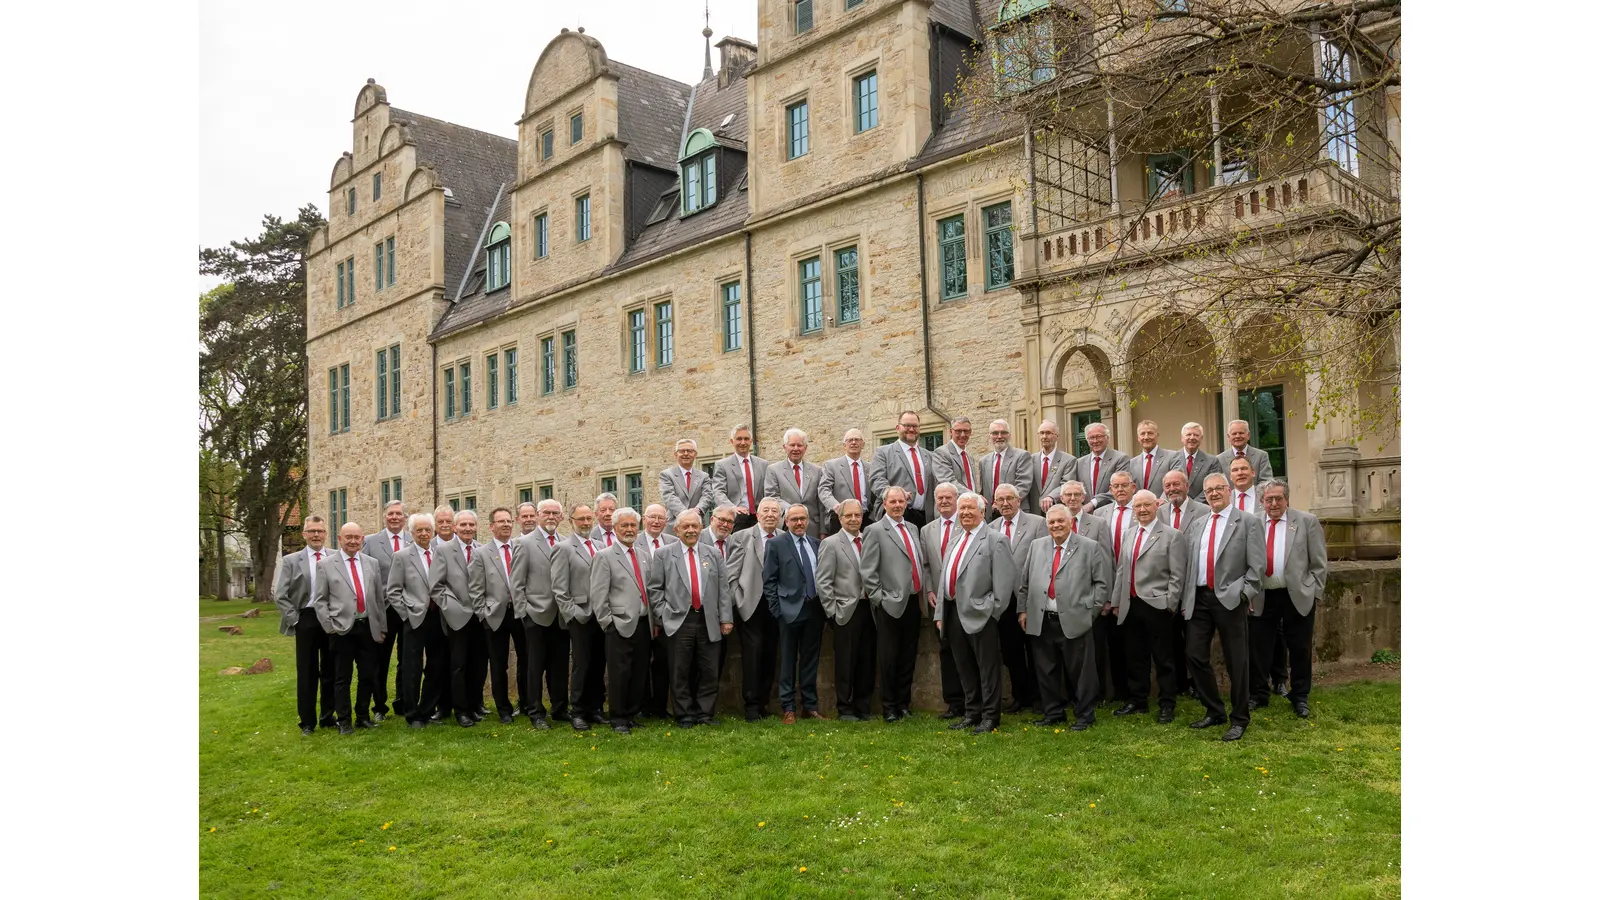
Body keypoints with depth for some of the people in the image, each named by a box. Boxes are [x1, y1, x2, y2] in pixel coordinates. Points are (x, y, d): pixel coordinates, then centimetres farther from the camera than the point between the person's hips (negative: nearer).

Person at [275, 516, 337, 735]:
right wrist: (295, 619, -6)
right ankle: (307, 721, 15)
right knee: (307, 672, 5)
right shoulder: (291, 561, 3)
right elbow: (280, 595, 0)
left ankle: (328, 716, 22)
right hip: (306, 620, -1)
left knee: (331, 670, 9)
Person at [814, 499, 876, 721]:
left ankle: (864, 707, 21)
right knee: (846, 663, 2)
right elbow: (823, 582, -6)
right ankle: (845, 709, 12)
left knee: (867, 661, 9)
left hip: (869, 608, 4)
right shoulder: (830, 544, -3)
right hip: (846, 611, -4)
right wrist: (833, 611, -9)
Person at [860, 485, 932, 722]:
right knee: (889, 657, 2)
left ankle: (904, 703, 23)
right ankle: (889, 707, 13)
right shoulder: (875, 531, -6)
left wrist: (929, 589, 8)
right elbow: (867, 572, -9)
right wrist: (880, 599, -11)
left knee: (908, 656, 11)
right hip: (890, 605, -6)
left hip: (914, 601, 6)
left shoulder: (912, 528, 14)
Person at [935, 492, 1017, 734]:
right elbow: (944, 578, 18)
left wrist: (993, 610, -13)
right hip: (953, 612, 8)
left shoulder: (994, 540, -6)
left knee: (987, 667, 0)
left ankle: (990, 717, 9)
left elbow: (1004, 580, -11)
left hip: (980, 614, -7)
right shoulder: (956, 541, 18)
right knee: (965, 667, 15)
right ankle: (973, 712, 26)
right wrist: (940, 612, 12)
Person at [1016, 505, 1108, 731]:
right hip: (1041, 621, 4)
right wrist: (1023, 609, 10)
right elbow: (1024, 580, 15)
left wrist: (1090, 609, -4)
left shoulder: (1090, 547, -1)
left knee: (1079, 671, 3)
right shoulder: (1036, 546, 10)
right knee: (1046, 670, 11)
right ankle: (1052, 713, 26)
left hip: (1074, 621, -4)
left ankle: (1084, 716, 18)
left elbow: (1102, 582, 1)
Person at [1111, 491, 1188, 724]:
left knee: (1163, 659, 3)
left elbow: (1177, 575, -7)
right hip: (1130, 606, 5)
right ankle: (1137, 700, 26)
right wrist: (1116, 601, 12)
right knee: (1134, 657, 13)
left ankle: (1167, 705, 15)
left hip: (1157, 606, -5)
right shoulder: (1129, 534, 13)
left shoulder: (1172, 536, -4)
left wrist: (1169, 605, -13)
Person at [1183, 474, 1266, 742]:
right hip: (1199, 599, 5)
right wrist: (1186, 599, 9)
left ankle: (1239, 719, 15)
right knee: (1195, 655, 5)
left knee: (1236, 661, 2)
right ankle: (1214, 711, 23)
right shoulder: (1197, 526, 14)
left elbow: (1257, 565, -5)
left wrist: (1245, 594, -13)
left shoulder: (1248, 523, 0)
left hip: (1230, 600, -5)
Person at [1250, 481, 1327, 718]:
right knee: (1258, 649, 8)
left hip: (1298, 597, -1)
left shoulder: (1307, 521, -2)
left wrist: (1313, 592, -4)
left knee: (1300, 650, 9)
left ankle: (1300, 697, 25)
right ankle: (1257, 695, 23)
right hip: (1262, 598, 2)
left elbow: (1319, 563, 0)